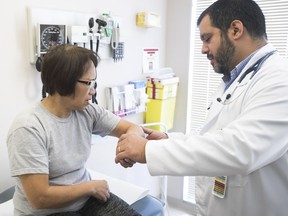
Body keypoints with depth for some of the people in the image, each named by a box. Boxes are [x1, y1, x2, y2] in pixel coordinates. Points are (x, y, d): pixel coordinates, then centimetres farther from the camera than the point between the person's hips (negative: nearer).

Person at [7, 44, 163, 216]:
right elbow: (40, 198, -22)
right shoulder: (28, 128, -21)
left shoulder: (88, 112, -6)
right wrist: (92, 187, -12)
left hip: (85, 198, 5)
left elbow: (134, 129, 2)